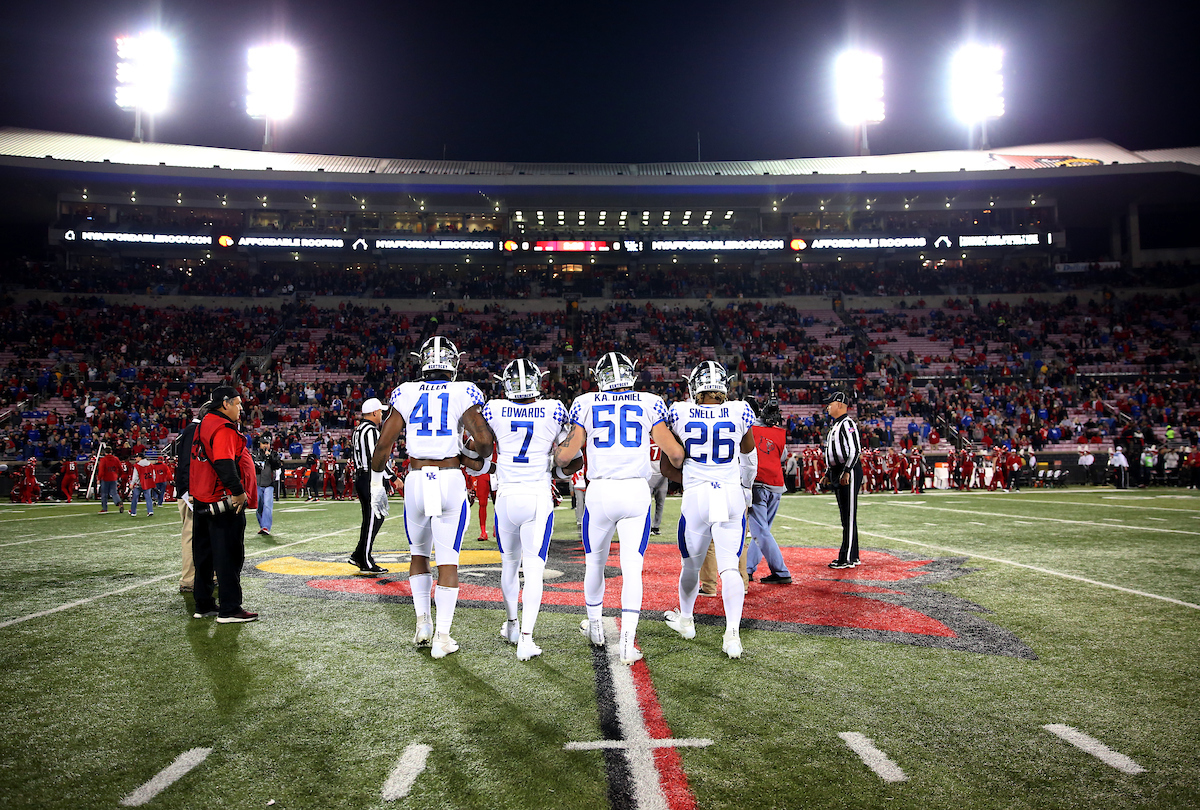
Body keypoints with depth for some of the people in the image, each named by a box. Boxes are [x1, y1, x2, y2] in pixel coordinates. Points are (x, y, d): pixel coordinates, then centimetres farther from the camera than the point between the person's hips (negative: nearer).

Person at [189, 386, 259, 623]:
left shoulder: (205, 425, 16)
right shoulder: (224, 429, -15)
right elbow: (224, 464, -25)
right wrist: (238, 491, -21)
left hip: (201, 499, 10)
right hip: (226, 504, -10)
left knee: (205, 554, 15)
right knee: (229, 556, -4)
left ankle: (203, 605, 23)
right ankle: (229, 609, 0)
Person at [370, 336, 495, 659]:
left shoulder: (407, 394, 4)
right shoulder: (463, 394, -1)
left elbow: (383, 444, 4)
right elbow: (485, 440, -11)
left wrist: (376, 485, 15)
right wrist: (476, 459, 12)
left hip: (416, 481, 2)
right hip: (450, 481, -2)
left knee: (419, 553, 22)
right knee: (448, 560, 6)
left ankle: (422, 622, 17)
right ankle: (442, 637, 6)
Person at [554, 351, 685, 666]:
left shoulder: (586, 403, 4)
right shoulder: (649, 403, 5)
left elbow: (566, 454, 2)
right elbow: (674, 453, 1)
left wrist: (554, 452, 25)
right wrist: (685, 465, 24)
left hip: (600, 490, 0)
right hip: (637, 492, 0)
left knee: (595, 562, 19)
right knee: (632, 567, 2)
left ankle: (595, 627, 38)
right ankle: (627, 645, -2)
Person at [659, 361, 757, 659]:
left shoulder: (680, 414, -3)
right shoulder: (740, 412, 0)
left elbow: (668, 467, 4)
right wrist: (746, 487, 36)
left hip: (696, 497, 0)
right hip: (732, 496, 0)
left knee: (691, 563, 18)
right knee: (729, 566, 2)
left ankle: (685, 620, 38)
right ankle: (733, 632, -10)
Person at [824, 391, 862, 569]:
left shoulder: (847, 423, -11)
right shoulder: (835, 425, 19)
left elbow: (855, 450, -20)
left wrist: (846, 472, -26)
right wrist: (829, 471, 21)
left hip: (849, 473, -10)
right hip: (837, 473, 10)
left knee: (849, 516, -8)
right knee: (845, 516, 13)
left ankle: (848, 559, -8)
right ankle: (852, 556, 20)